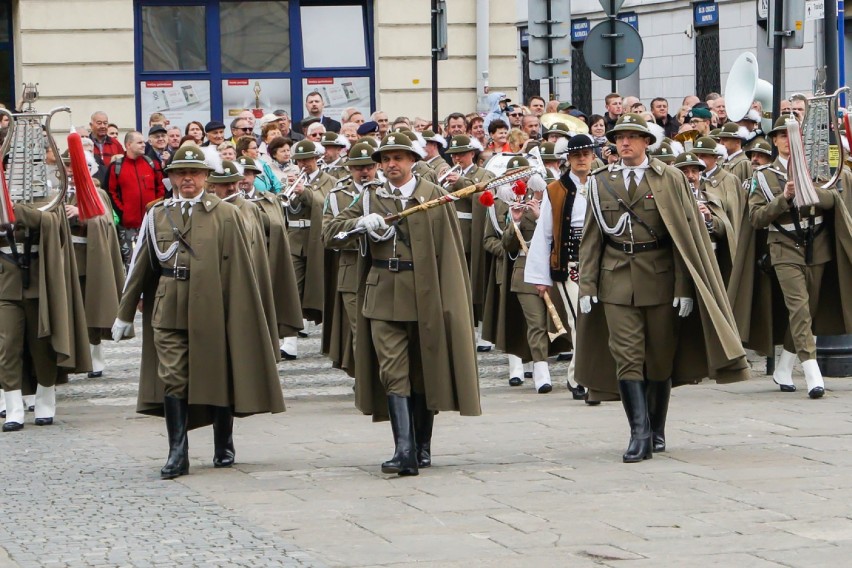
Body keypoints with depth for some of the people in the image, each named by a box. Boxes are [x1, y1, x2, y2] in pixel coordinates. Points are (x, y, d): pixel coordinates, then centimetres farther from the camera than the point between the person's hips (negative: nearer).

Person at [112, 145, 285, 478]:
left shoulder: (225, 215, 2)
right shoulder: (157, 215, 9)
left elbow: (238, 270, -2)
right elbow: (140, 267, 12)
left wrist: (237, 315, -8)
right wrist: (124, 314, 12)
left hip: (212, 311, -1)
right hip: (168, 312, 2)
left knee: (219, 378, 8)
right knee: (172, 380, -4)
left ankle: (224, 448, 24)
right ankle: (177, 454, 0)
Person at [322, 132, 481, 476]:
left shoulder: (434, 196, 3)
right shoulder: (371, 199, 11)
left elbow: (449, 251, 0)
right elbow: (329, 234, 7)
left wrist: (449, 300, -7)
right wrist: (361, 223, -12)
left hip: (424, 296, -1)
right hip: (383, 297, 1)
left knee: (424, 374, 7)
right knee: (393, 375, -9)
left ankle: (422, 448, 20)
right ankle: (405, 452, -15)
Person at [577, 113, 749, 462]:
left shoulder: (669, 180, 2)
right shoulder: (600, 183, 10)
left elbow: (685, 234, -1)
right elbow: (592, 238, 11)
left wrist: (684, 287, -8)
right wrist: (587, 285, 2)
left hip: (660, 277, -1)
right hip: (617, 281, 1)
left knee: (661, 357, 6)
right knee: (626, 356, -9)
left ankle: (657, 430, 19)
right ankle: (639, 433, -12)